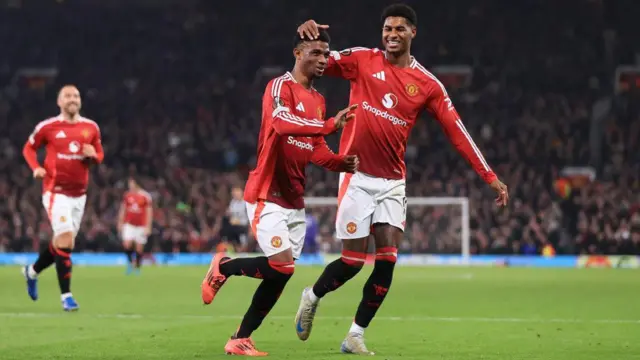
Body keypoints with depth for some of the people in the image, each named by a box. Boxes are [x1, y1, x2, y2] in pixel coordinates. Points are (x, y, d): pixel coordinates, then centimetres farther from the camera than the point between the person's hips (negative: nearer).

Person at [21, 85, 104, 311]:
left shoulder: (91, 128, 5)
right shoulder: (47, 127, -5)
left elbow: (99, 154, 15)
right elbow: (29, 148, 8)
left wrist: (93, 156, -9)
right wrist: (36, 168, -10)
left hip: (79, 193, 5)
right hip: (56, 191, -5)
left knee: (62, 243, 13)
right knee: (65, 240, -15)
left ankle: (32, 271, 40)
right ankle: (66, 296, -9)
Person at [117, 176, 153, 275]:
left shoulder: (146, 196, -7)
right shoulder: (127, 195, 4)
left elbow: (149, 212, -5)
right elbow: (122, 210, 13)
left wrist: (148, 227, -9)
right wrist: (120, 223, 11)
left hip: (141, 226, -2)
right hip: (129, 224, 2)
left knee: (139, 248, 1)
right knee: (127, 244, -15)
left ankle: (137, 268, 14)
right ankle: (130, 262, 8)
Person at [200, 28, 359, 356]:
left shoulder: (318, 100, 15)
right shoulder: (280, 87, -11)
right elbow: (282, 122, -31)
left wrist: (341, 163, -4)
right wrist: (330, 126, -42)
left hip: (295, 200, 8)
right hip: (267, 196, -8)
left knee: (280, 275, 4)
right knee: (282, 267, -17)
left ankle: (240, 340, 14)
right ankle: (224, 267, 9)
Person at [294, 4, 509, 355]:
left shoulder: (428, 85, 2)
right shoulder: (363, 60, -1)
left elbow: (457, 132, 1)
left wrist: (490, 177, -3)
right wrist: (308, 33, -24)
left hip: (392, 181, 2)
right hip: (357, 176, -2)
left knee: (387, 260, -7)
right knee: (353, 261, -3)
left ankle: (356, 335, 5)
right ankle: (312, 297, 27)